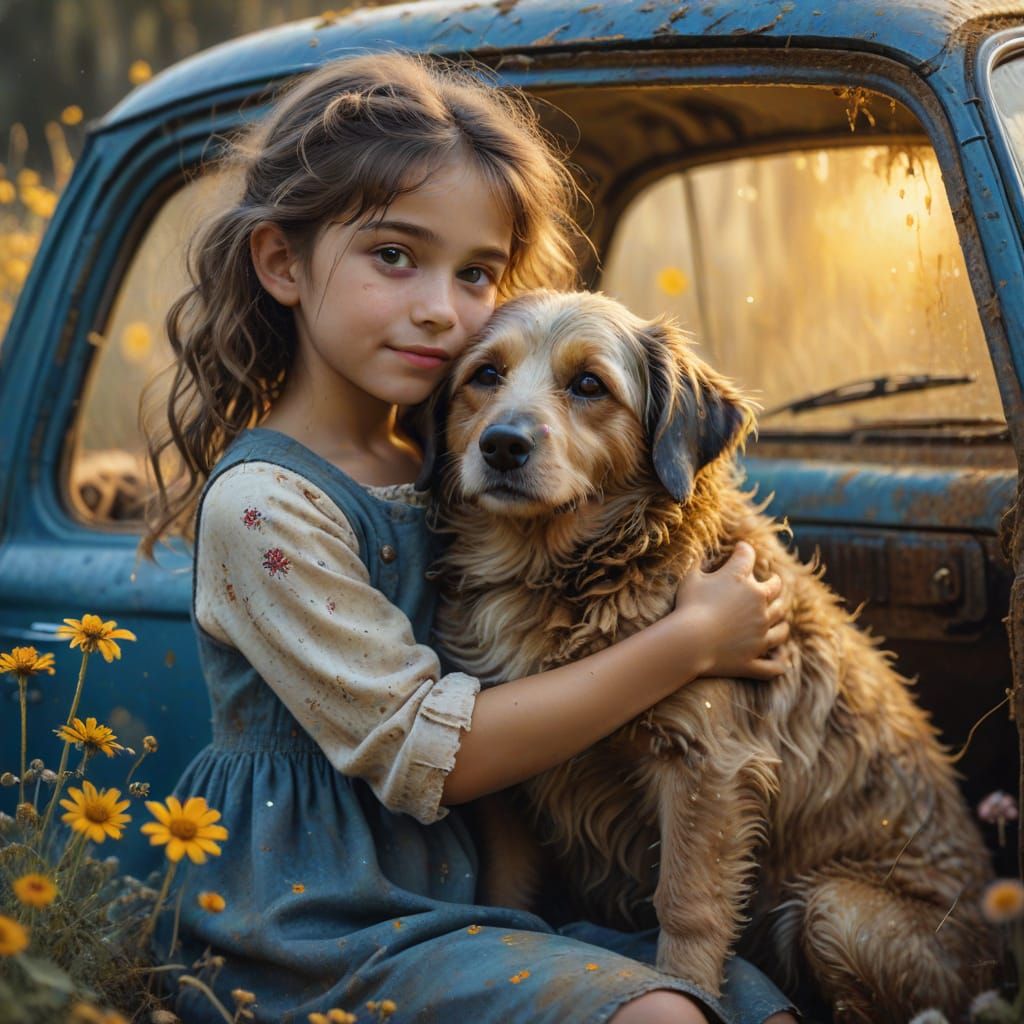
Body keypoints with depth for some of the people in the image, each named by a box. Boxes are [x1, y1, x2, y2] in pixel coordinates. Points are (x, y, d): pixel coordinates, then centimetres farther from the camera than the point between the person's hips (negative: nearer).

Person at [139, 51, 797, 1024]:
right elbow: (426, 753, -17)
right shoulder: (263, 503, -15)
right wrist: (687, 642, -13)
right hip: (324, 928, -7)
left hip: (475, 900, 7)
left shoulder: (438, 462, 9)